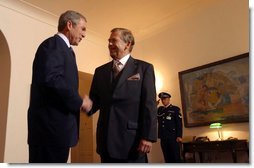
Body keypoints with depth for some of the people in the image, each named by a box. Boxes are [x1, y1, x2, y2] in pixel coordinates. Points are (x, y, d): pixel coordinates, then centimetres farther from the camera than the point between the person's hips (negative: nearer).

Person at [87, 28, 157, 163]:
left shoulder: (144, 68, 0)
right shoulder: (100, 71, 13)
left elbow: (149, 104, -7)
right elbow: (95, 100, 10)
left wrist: (148, 136, -13)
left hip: (132, 139, -4)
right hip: (106, 140, 4)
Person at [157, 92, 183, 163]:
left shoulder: (175, 109, 5)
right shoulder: (160, 109, 17)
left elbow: (179, 123, -3)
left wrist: (179, 136, -12)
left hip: (173, 138, -3)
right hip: (163, 138, 4)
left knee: (176, 158, -2)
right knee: (167, 159, 6)